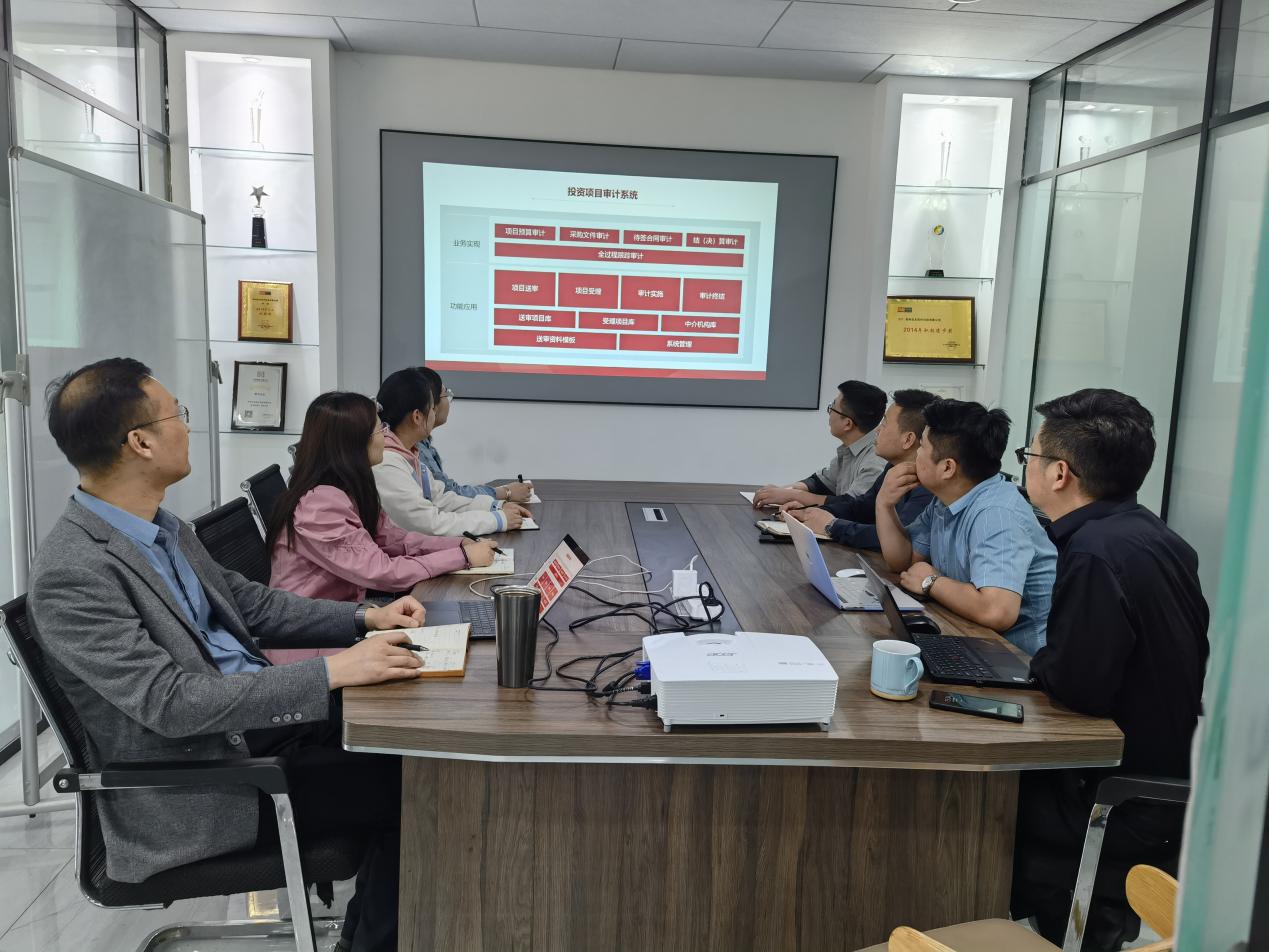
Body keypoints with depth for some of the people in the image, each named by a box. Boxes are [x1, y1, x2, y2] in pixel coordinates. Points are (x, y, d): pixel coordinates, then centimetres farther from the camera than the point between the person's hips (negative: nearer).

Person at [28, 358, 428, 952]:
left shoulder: (160, 527, 5)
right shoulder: (71, 574, -23)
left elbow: (248, 601, 14)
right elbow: (170, 702, -27)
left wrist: (367, 618, 3)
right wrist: (331, 672, -29)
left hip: (251, 716, 9)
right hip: (194, 789, -8)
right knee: (406, 787, -13)